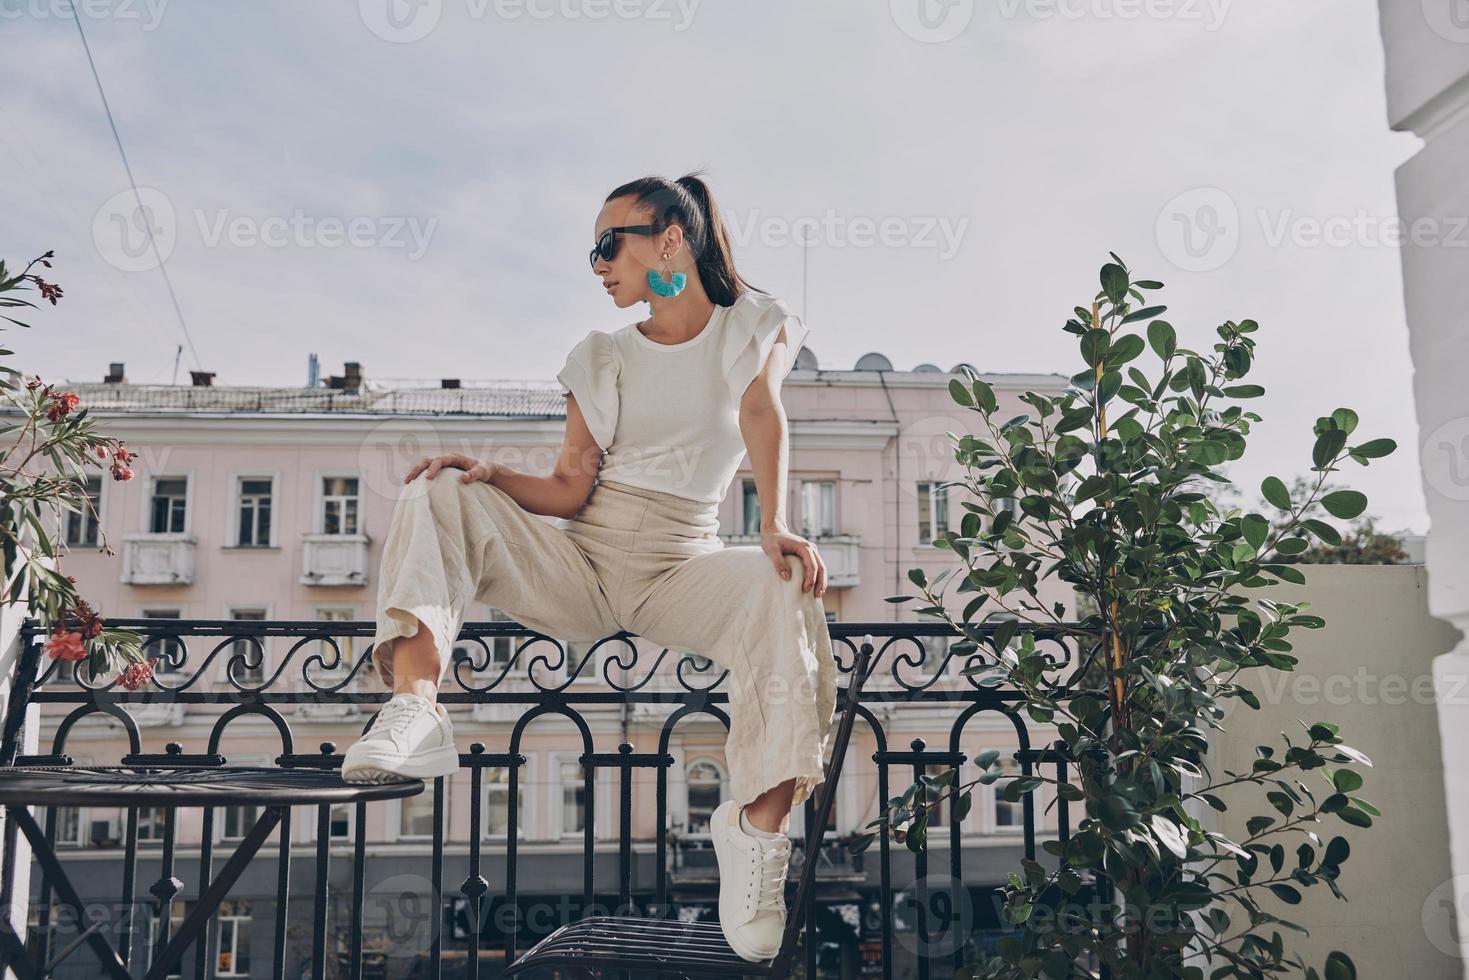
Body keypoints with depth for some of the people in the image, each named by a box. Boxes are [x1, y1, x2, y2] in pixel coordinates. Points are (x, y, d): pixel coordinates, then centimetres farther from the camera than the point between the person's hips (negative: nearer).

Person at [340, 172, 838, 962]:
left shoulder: (752, 326, 8)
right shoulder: (600, 357, 16)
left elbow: (761, 409, -15)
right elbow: (570, 489, 6)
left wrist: (775, 524, -32)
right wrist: (490, 475, -14)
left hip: (679, 564, -3)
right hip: (579, 560, 4)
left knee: (785, 593, -34)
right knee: (440, 495, -16)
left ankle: (759, 827, -37)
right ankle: (414, 710, -35)